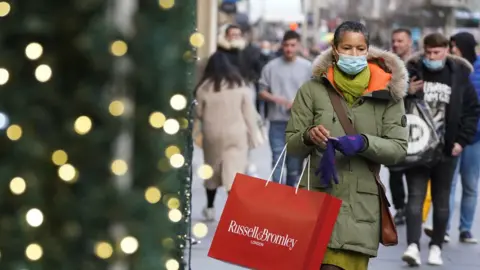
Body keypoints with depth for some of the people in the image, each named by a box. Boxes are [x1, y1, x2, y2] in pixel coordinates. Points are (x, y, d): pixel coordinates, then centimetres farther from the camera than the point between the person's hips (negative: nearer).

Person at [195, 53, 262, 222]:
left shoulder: (205, 87, -4)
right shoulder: (240, 85, -1)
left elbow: (198, 113, 3)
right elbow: (249, 113, 0)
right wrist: (253, 136, 6)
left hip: (213, 134, 0)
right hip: (236, 134, 0)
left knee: (212, 170, 18)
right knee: (234, 172, -1)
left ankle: (210, 208, 30)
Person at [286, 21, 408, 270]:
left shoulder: (387, 93, 5)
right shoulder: (312, 90, 5)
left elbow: (398, 148, 1)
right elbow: (291, 145, 8)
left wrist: (364, 143, -17)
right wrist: (308, 137, -14)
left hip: (361, 204, 0)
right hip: (317, 196, 0)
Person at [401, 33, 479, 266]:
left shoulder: (459, 75, 1)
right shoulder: (411, 71, -1)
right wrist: (407, 93, -17)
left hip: (446, 150, 1)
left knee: (441, 201, 8)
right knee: (415, 197, -7)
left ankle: (436, 246, 17)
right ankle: (413, 245, -14)